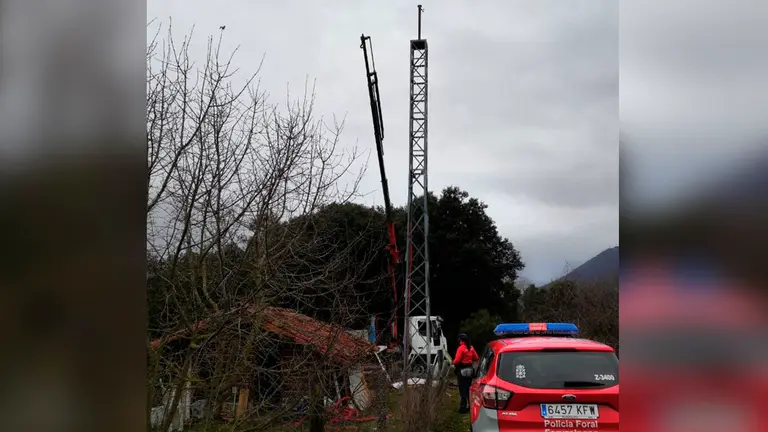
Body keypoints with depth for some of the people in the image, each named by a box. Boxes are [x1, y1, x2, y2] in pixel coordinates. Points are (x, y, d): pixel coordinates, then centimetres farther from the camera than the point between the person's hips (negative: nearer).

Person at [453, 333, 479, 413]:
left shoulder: (461, 348, -17)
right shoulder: (471, 348, 2)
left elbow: (457, 360, -21)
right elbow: (476, 358, 9)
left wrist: (454, 363, -1)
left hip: (462, 371, -6)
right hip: (469, 370, 6)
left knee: (463, 390, -3)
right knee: (469, 388, 16)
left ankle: (463, 407, -3)